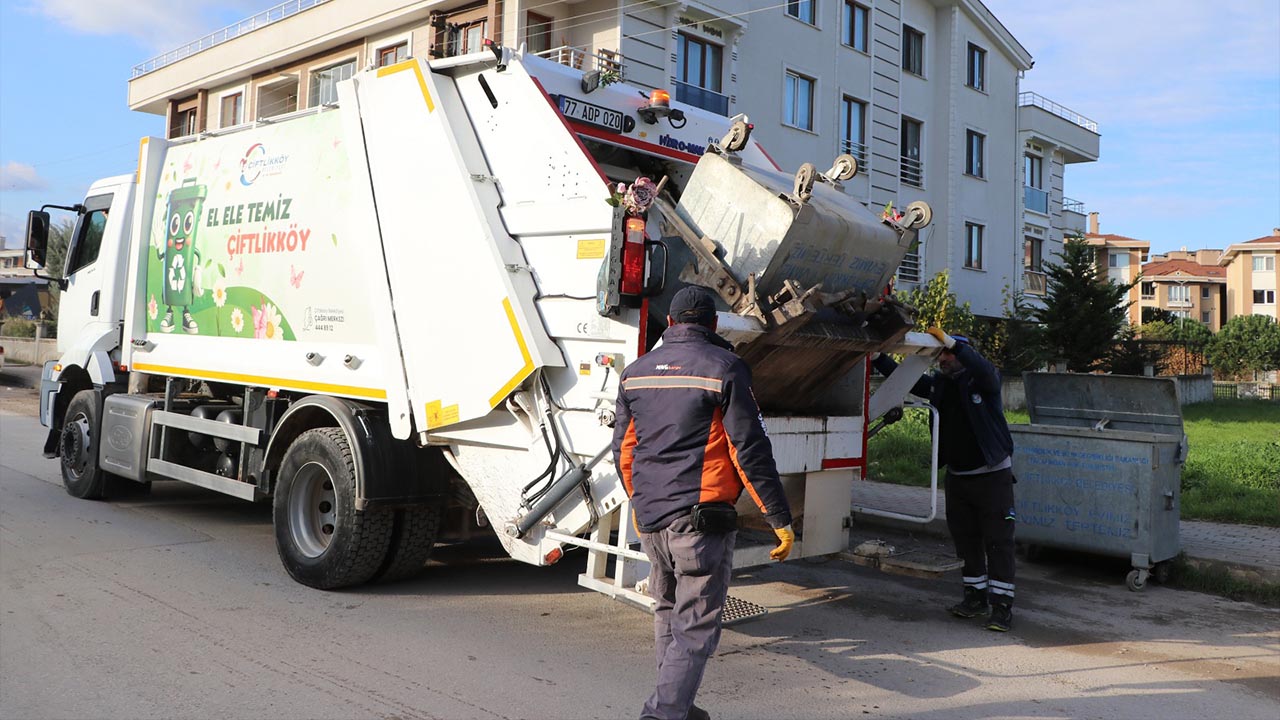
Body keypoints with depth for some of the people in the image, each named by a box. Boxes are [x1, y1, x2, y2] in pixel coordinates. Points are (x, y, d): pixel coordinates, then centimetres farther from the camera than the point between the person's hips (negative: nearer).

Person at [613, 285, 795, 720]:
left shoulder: (636, 373, 10)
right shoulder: (723, 368, -7)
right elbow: (750, 451, -11)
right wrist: (780, 519, -6)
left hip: (650, 518, 6)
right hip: (701, 520, -6)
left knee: (668, 615, 22)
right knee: (695, 630, -1)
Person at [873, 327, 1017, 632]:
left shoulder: (983, 381, -11)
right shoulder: (939, 384, 6)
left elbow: (986, 370, -33)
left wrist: (951, 343, -38)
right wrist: (877, 357, 0)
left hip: (992, 474, -6)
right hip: (957, 476, 6)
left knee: (998, 541, -5)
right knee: (965, 538, 11)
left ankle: (1001, 605, -1)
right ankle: (976, 597, 23)